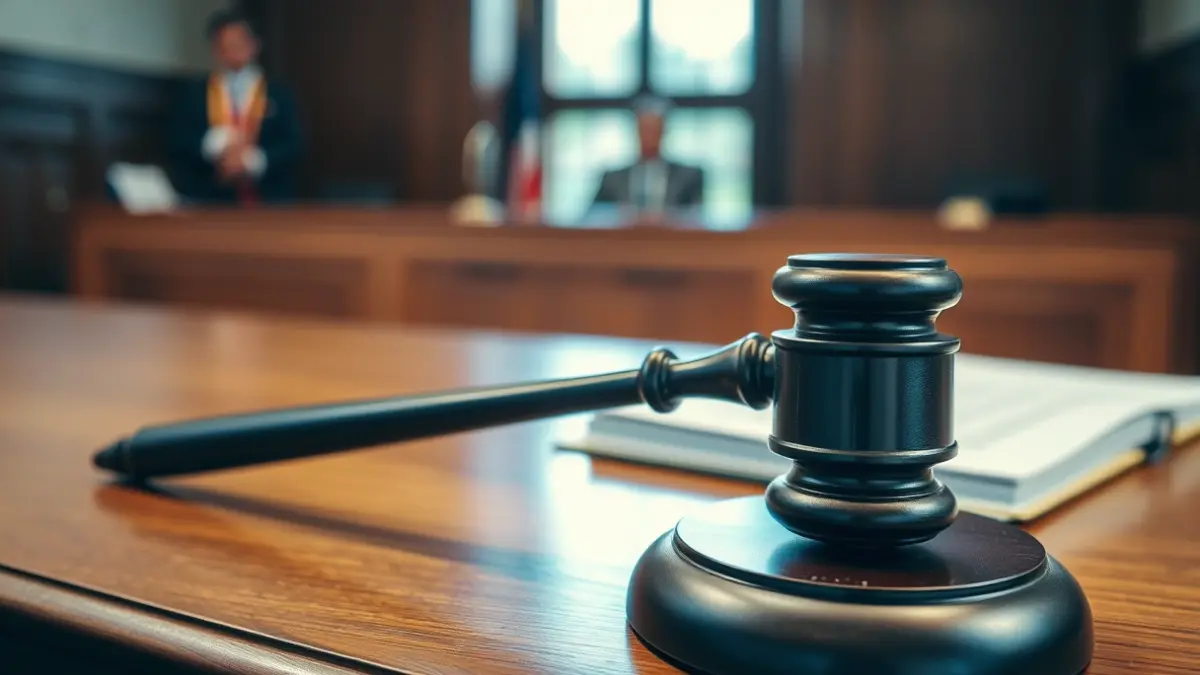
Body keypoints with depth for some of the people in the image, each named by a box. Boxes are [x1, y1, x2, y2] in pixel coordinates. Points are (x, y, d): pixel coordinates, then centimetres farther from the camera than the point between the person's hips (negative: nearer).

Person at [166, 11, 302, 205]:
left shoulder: (279, 94, 8)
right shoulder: (193, 94, 11)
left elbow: (292, 145, 0)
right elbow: (176, 142, 3)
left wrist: (253, 159, -15)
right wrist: (214, 142, -14)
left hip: (268, 202, 0)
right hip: (209, 201, 0)